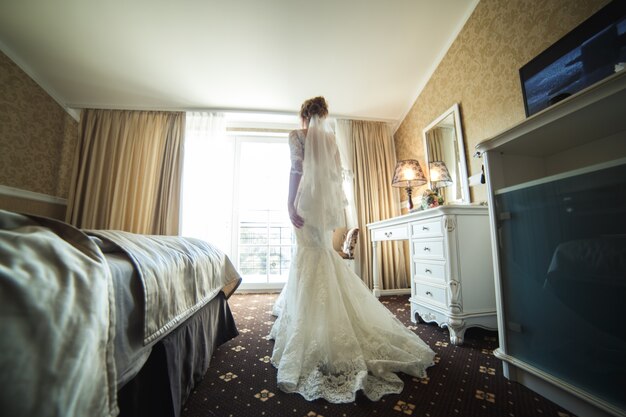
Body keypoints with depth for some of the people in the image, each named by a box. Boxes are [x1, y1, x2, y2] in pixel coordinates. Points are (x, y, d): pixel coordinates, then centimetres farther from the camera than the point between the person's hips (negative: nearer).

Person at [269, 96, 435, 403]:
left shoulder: (297, 135, 0)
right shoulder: (330, 136, 14)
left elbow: (296, 169, -14)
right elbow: (337, 171, 13)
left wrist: (291, 204, -16)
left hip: (308, 198, -5)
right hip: (327, 200, 6)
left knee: (311, 253, -3)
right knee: (320, 252, 12)